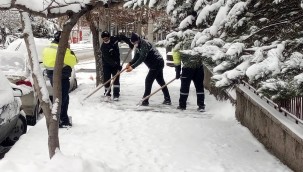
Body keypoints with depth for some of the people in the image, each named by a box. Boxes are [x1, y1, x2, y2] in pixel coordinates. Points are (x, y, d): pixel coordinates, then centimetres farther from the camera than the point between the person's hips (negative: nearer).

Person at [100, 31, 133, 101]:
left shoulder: (114, 39, -12)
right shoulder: (103, 47, -23)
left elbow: (122, 37, 7)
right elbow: (107, 59, -29)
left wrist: (129, 43, 0)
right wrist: (116, 65, -35)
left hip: (116, 63, 2)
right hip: (107, 64, -2)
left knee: (116, 79, -6)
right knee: (106, 79, 1)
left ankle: (116, 95, -8)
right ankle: (107, 93, 21)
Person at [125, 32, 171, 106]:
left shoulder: (144, 44, -23)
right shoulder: (138, 46, 7)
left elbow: (142, 58, -31)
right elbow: (136, 57, 4)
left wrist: (133, 67, -34)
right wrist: (130, 63, -14)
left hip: (157, 63, -11)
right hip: (158, 64, 11)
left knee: (148, 80, -11)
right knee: (161, 81, 15)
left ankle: (145, 101, -9)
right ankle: (167, 100, 23)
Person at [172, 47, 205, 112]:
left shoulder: (176, 50, 13)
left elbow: (177, 62, 10)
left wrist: (178, 74, 19)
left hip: (188, 66, -4)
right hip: (199, 66, 4)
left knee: (184, 87, 11)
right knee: (199, 87, 11)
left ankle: (182, 105, 20)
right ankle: (201, 106, 11)